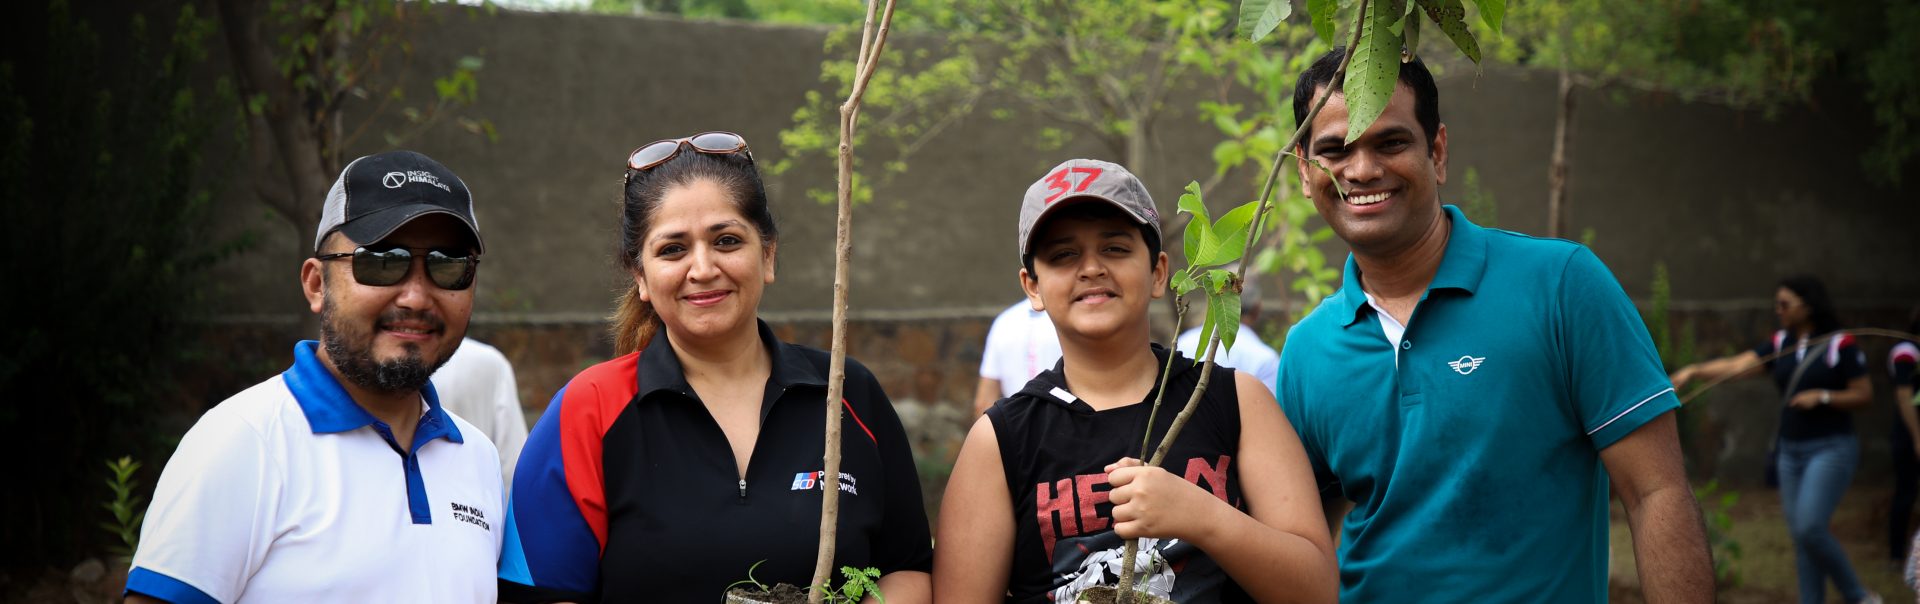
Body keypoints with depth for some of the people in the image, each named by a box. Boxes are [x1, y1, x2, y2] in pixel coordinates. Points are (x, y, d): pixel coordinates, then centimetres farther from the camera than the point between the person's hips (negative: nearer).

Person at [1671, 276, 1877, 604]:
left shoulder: (1840, 344, -9)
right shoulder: (1780, 345, 5)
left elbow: (1864, 395, -5)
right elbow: (1736, 366, -9)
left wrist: (1822, 396, -19)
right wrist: (1694, 371, -24)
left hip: (1831, 450, -6)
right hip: (1791, 451, 6)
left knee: (1809, 527, -18)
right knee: (1801, 537, 6)